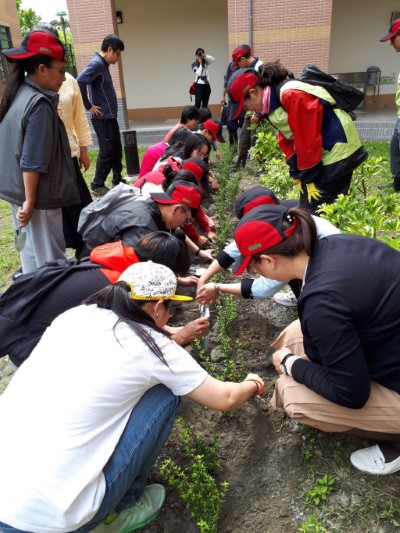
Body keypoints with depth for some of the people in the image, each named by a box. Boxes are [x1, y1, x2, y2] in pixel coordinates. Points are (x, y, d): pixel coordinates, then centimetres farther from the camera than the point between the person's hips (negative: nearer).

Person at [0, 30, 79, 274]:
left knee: (30, 255, 20)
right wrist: (30, 201, -17)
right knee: (50, 262, 1)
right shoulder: (39, 103, -19)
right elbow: (32, 162, -22)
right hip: (36, 196, -10)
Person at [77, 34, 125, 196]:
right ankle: (97, 185, 7)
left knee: (117, 149, 15)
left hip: (110, 116, 9)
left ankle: (118, 180, 27)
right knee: (107, 152, -4)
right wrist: (89, 106, -19)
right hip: (102, 118, -9)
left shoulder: (103, 64, 14)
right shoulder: (97, 63, -15)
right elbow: (79, 82, -27)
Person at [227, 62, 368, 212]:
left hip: (338, 149, -9)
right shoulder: (273, 99, 6)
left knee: (313, 210, -7)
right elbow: (287, 140, 8)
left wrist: (309, 177, -16)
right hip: (321, 151, 9)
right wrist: (298, 175, 2)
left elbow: (307, 140, -24)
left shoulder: (291, 95, -25)